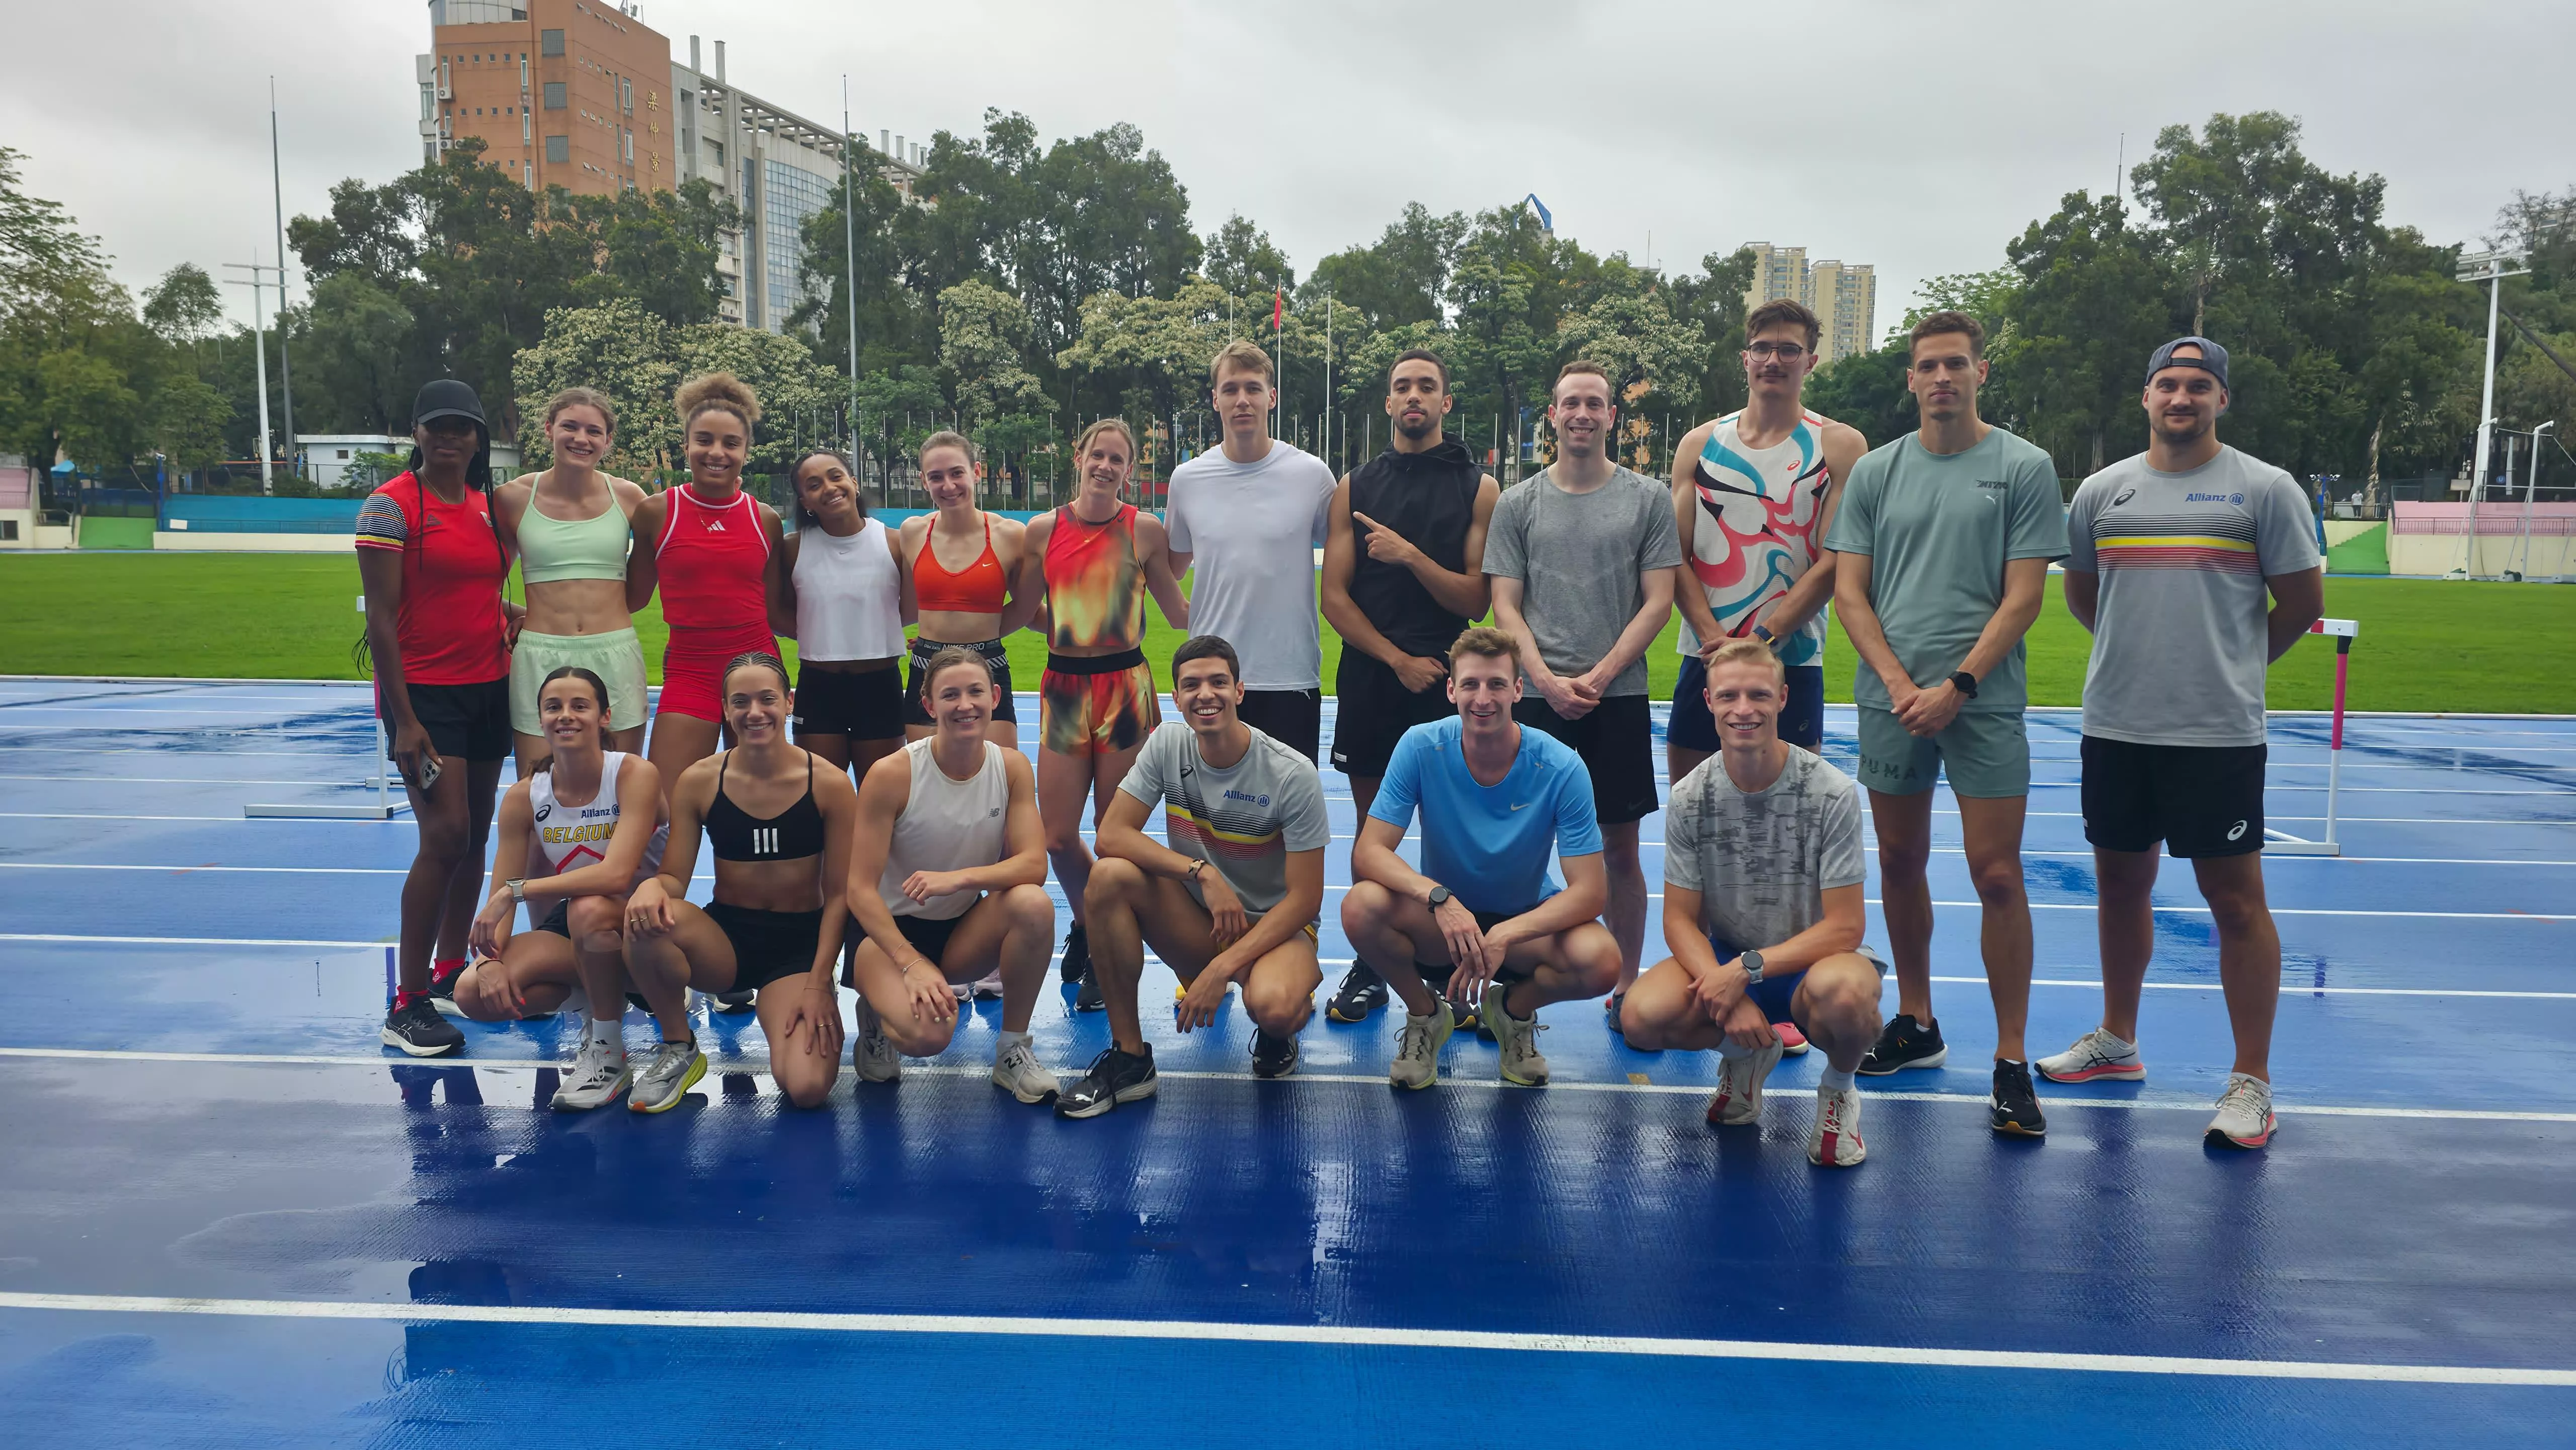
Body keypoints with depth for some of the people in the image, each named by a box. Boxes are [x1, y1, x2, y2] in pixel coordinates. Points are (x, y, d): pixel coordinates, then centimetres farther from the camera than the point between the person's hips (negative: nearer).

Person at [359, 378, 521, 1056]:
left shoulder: (489, 505, 10)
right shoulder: (392, 505, -9)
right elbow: (380, 618, -13)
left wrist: (519, 617, 2)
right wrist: (403, 719, -17)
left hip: (488, 688, 7)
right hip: (424, 693, -7)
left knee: (475, 834, 11)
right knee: (445, 836, -13)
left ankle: (450, 974, 25)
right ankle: (406, 1006, -5)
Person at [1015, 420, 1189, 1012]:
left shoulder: (1145, 530, 0)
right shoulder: (1043, 531, 4)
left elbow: (1180, 611, 5)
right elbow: (1025, 610, 14)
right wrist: (1066, 630, 0)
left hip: (1126, 688, -2)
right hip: (1064, 688, 2)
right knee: (1058, 837, 1)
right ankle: (1087, 923, 31)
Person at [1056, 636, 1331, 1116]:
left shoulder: (1293, 775, -17)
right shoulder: (1167, 745, -6)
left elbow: (1304, 898, -16)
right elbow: (1111, 836, -12)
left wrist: (1222, 969, -24)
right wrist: (1202, 872, -24)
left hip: (1275, 928, -4)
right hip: (1195, 925, 4)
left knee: (1272, 1007, -38)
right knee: (1110, 877, -24)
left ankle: (1277, 1031, 5)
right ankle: (1128, 1058, -14)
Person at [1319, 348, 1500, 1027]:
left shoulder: (1478, 489, 3)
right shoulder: (1355, 487, 8)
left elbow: (1477, 600, -3)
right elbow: (1335, 597, 3)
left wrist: (1412, 556, -17)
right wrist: (1398, 659, -8)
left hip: (1447, 680, -2)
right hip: (1368, 678, 2)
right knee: (1372, 830, 8)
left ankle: (1450, 974, 10)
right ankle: (1368, 970, 18)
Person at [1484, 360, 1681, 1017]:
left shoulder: (1648, 498, 4)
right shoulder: (1518, 503, 7)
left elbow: (1658, 601, 0)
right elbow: (1505, 607, 4)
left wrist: (1600, 675, -11)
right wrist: (1549, 680, -10)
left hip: (1620, 698, 0)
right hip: (1537, 698, 1)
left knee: (1620, 848, 5)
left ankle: (1626, 987, 16)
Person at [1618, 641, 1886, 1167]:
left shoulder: (1833, 793, -16)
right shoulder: (1689, 798, -7)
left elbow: (1843, 928, -16)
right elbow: (1681, 920, -6)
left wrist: (1747, 969, -25)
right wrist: (1727, 995, -24)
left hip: (1808, 961, -3)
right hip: (1724, 962, 3)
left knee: (1843, 991, -39)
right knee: (1642, 1017, -26)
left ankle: (1838, 1088, -1)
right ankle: (1747, 1054, 10)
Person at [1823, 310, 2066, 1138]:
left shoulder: (2024, 468, 1)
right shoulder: (1875, 471, 9)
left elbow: (2023, 598, -4)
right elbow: (1849, 591, 5)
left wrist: (1956, 686, -13)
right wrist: (1899, 682, -7)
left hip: (1983, 704, -3)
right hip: (1890, 700, 3)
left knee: (1996, 875, -6)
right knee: (1900, 864, 11)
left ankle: (2011, 1063, 3)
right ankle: (1917, 1025, 27)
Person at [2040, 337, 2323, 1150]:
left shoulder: (2265, 489, -1)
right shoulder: (2101, 491, 8)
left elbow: (2301, 601, 3)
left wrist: (2234, 662, 11)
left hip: (2220, 733, -4)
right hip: (2115, 726, 4)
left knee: (2236, 898, -1)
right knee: (2122, 883, 14)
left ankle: (2251, 1082, 8)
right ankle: (2117, 1041, 30)